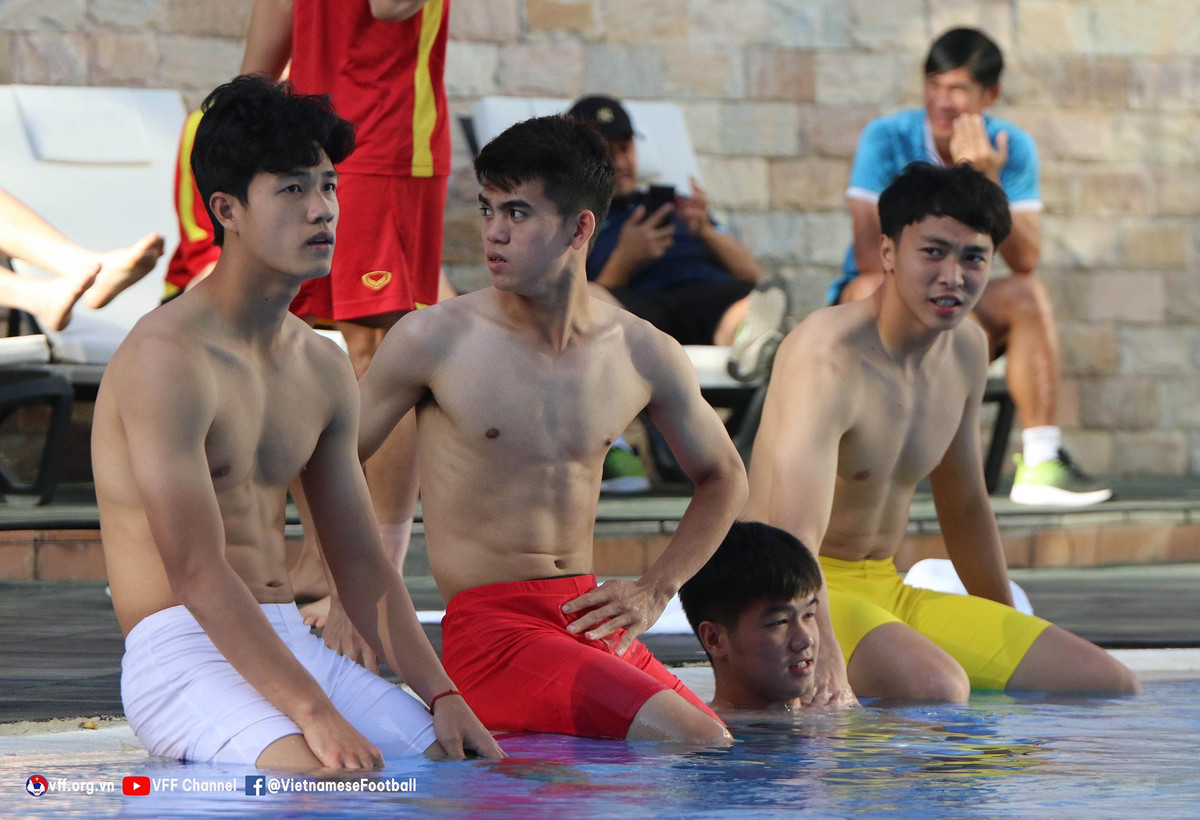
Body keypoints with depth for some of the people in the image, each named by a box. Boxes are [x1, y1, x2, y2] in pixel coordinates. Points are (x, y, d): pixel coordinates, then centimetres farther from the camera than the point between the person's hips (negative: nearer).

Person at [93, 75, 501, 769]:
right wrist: (315, 713, -27)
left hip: (291, 642, 8)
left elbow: (360, 560, 17)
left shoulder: (325, 368, 13)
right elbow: (197, 575, -20)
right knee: (339, 778, -32)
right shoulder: (169, 359, -14)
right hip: (183, 654, -8)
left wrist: (441, 692, 2)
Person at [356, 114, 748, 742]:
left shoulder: (642, 354, 6)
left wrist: (653, 591, 10)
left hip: (591, 619, 6)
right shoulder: (437, 339, -5)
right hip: (490, 626, -6)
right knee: (698, 743, -23)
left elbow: (722, 478, 22)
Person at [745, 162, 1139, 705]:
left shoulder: (966, 349, 7)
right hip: (800, 597, -9)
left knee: (1109, 685, 0)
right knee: (936, 688, -39)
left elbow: (965, 506, 22)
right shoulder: (827, 358, -21)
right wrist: (824, 664, -46)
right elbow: (793, 538, -33)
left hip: (888, 592, 9)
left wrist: (1012, 637, 28)